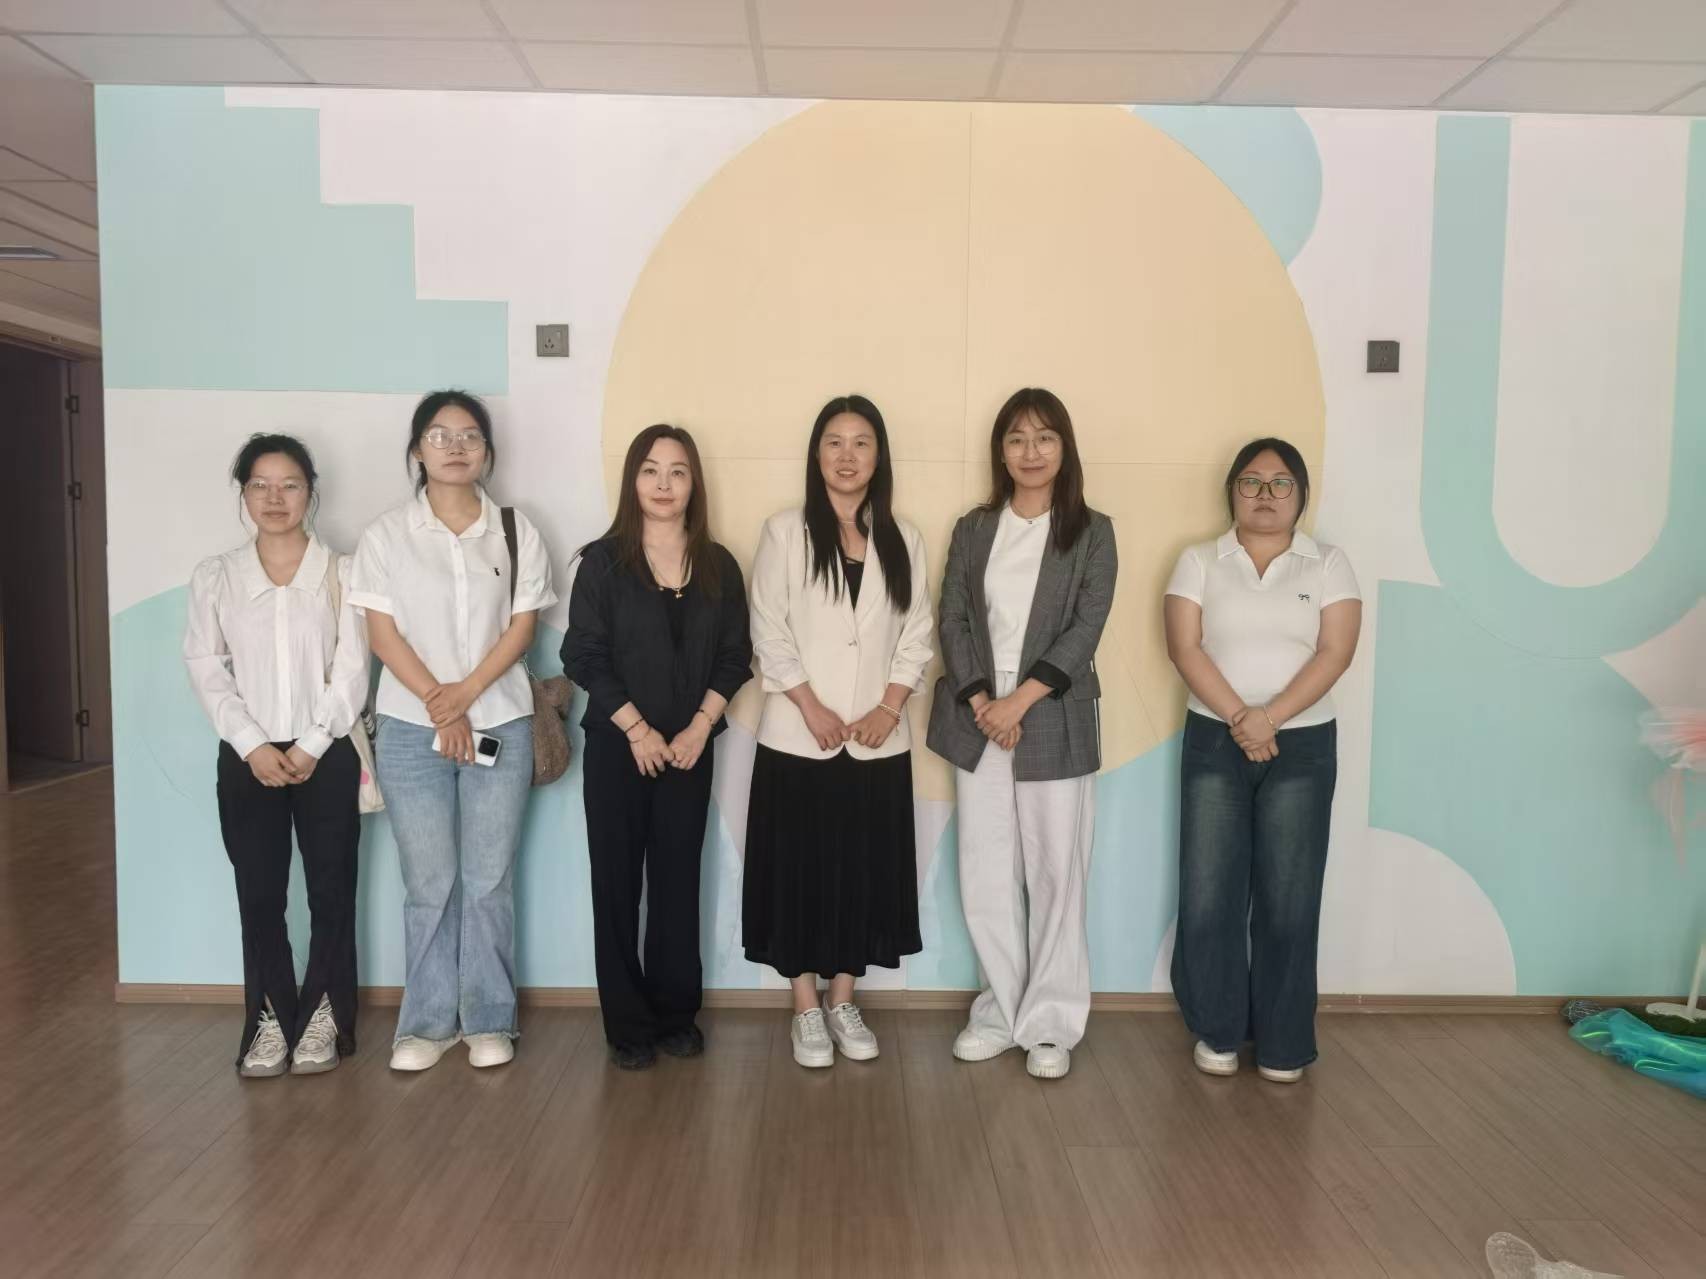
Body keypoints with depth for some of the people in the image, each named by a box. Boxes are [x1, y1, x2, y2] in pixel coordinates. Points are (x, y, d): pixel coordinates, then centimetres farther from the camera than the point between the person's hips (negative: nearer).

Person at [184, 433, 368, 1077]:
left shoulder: (342, 571, -1)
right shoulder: (214, 576, 5)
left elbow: (352, 669, -5)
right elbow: (206, 669, 0)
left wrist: (311, 746, -11)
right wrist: (253, 746, -11)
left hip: (327, 756, -1)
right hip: (247, 759, 2)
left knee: (331, 891, 5)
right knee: (259, 895, 6)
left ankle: (323, 1015, 20)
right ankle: (271, 1018, 20)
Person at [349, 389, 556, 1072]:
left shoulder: (516, 532, 5)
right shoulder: (386, 534, 2)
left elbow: (521, 627, -1)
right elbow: (383, 633, -2)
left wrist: (466, 693, -13)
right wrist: (439, 706, -11)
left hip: (501, 725, 1)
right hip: (411, 729, 0)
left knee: (489, 879, 5)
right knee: (429, 881, 5)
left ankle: (489, 1020, 17)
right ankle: (426, 1022, 18)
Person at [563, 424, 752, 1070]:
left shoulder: (718, 565, 5)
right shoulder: (603, 561, -2)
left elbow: (734, 657, 3)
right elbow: (583, 657, -7)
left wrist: (699, 727, -8)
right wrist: (637, 730, -12)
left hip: (690, 747, 2)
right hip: (616, 746, -2)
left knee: (678, 881, 7)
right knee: (617, 883, 3)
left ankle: (676, 1013, 20)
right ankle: (628, 1023, 14)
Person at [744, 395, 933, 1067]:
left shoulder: (902, 540, 7)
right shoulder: (784, 532, -1)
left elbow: (916, 635, 5)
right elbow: (768, 633, -5)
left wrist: (889, 708, -8)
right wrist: (812, 709, -13)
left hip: (877, 743, 3)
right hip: (797, 740, -2)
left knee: (864, 871, 9)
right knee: (799, 871, 5)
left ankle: (842, 1001, 25)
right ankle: (806, 1008, 20)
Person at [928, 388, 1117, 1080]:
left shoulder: (1092, 532, 2)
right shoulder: (972, 529, 9)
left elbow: (1085, 628, -7)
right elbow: (953, 621, 3)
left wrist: (1021, 699, -16)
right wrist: (982, 702, -10)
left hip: (1055, 722, -2)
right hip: (977, 721, 2)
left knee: (1055, 873, 3)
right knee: (985, 876, 7)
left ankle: (1050, 1023, 17)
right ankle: (1000, 1012, 22)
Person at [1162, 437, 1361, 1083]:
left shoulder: (1328, 564, 5)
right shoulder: (1199, 561, 4)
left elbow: (1335, 652, -6)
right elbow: (1184, 647, -6)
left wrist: (1269, 718, -17)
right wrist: (1238, 719, -17)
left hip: (1302, 746, 0)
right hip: (1214, 743, 0)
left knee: (1288, 900, 4)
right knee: (1208, 896, 1)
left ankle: (1283, 1044, 18)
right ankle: (1217, 1032, 18)